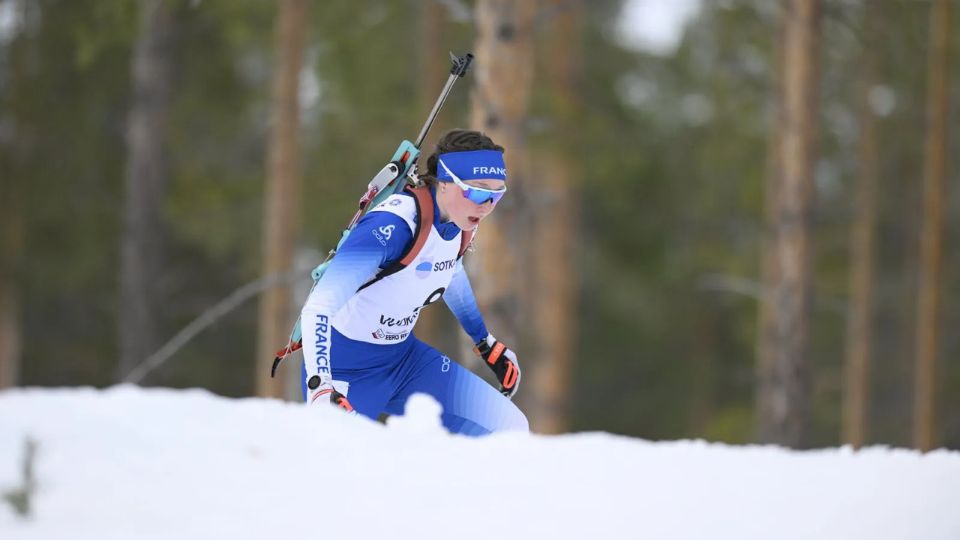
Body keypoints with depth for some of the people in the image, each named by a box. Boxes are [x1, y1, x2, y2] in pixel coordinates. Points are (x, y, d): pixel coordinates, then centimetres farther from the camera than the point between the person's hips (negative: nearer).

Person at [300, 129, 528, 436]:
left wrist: (485, 343, 31)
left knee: (510, 429, -1)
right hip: (345, 369, -8)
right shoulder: (393, 225, -29)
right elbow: (318, 307, -35)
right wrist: (320, 386, -48)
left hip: (404, 358, 8)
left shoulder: (459, 223, -4)